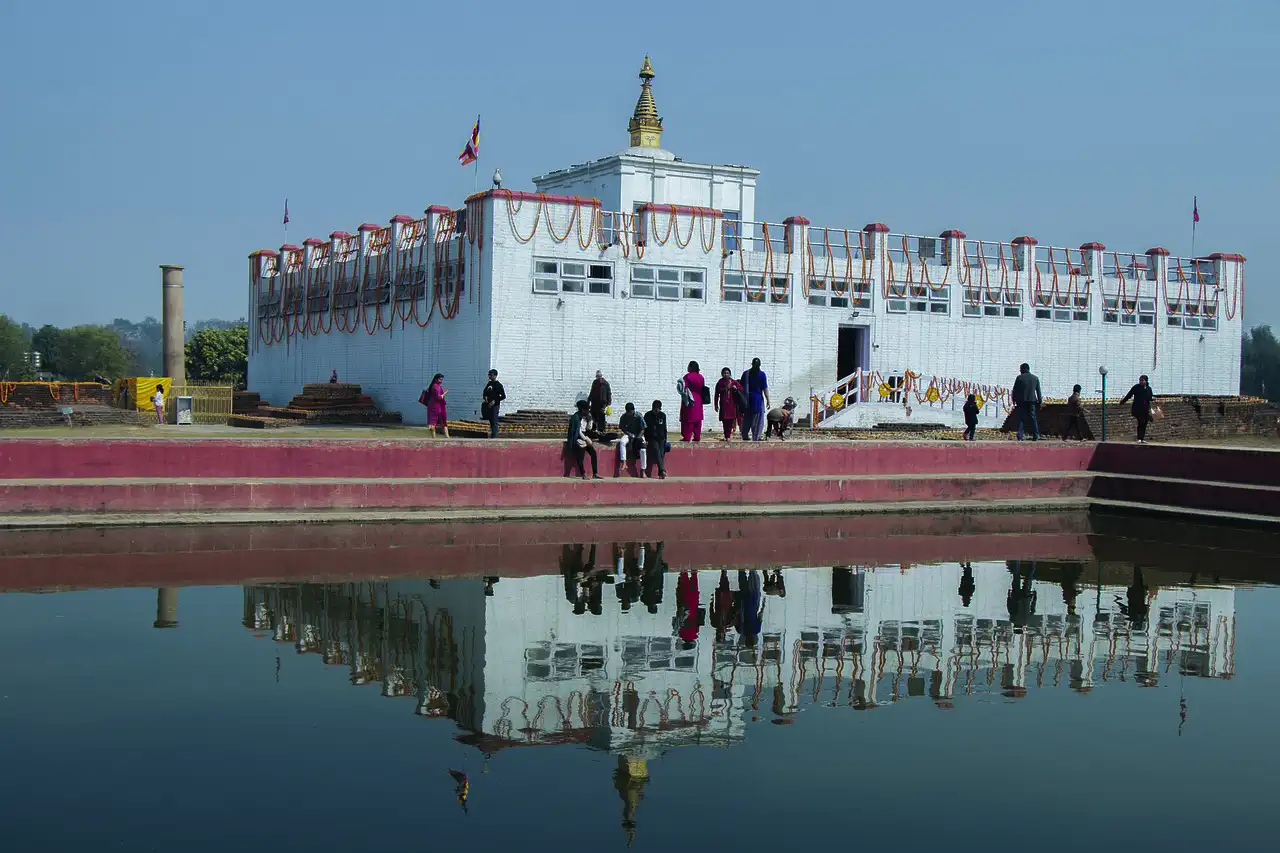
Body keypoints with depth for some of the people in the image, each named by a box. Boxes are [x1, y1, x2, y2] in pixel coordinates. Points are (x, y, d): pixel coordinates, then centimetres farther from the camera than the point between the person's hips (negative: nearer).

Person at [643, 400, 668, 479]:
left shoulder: (663, 415, 11)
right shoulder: (648, 415, 2)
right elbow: (644, 428, 3)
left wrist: (665, 439, 10)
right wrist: (646, 440, -5)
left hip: (661, 439, 3)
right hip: (652, 439, -3)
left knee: (661, 454, -12)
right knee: (657, 452, -24)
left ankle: (661, 474, -16)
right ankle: (662, 471, -35)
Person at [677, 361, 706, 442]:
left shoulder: (688, 376, -13)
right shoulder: (701, 377, 8)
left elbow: (684, 389, -16)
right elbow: (703, 389, 13)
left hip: (689, 401, -6)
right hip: (698, 401, 6)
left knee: (688, 420, -4)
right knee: (697, 419, 11)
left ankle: (687, 437, -6)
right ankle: (697, 437, 12)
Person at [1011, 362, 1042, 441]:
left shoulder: (1019, 378, -2)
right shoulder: (1035, 378, 8)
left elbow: (1015, 390, 0)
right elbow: (1038, 391, 10)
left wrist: (1014, 399, 10)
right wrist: (1040, 401, 14)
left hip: (1021, 401, -2)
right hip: (1032, 401, 2)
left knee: (1021, 418, 1)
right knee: (1032, 418, 8)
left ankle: (1020, 437, -5)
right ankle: (1036, 436, 4)